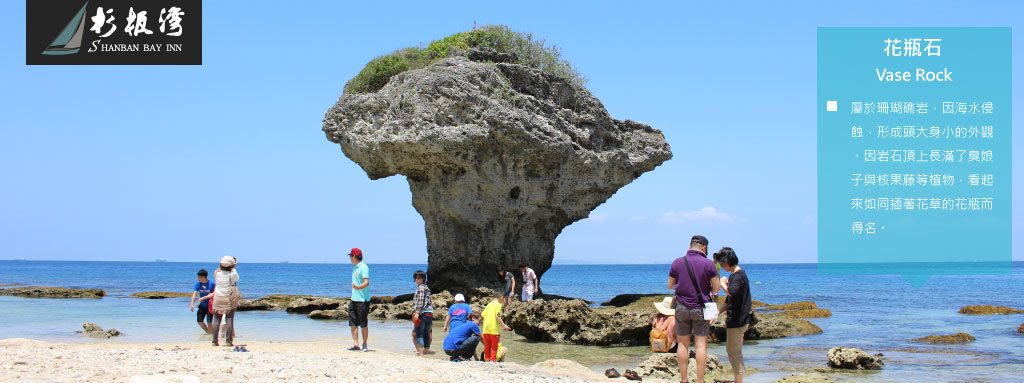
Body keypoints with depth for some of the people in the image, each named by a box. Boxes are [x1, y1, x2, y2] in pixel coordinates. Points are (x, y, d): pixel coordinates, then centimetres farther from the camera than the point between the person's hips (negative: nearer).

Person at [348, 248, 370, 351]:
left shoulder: (364, 267, -12)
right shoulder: (355, 268, 17)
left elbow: (366, 282, -22)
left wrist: (358, 287, -41)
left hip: (363, 300, -9)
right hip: (354, 300, 9)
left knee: (363, 324, -1)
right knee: (353, 323, 3)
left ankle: (364, 345, 7)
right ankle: (355, 344, 3)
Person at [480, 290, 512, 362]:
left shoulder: (489, 304, 14)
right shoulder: (498, 305, -5)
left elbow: (482, 315, 15)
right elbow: (497, 316, -17)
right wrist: (504, 325, -16)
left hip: (486, 329, 6)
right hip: (494, 329, -6)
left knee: (487, 346, 14)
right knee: (494, 346, 4)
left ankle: (487, 359, 17)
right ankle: (493, 360, 1)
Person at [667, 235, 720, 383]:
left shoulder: (677, 262, -1)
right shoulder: (708, 264, -7)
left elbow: (670, 286, 7)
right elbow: (716, 288, -4)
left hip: (682, 308, 2)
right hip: (701, 309, -2)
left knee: (683, 344, 8)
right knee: (701, 344, 2)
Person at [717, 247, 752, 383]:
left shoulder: (739, 275, -17)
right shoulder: (734, 274, 15)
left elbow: (731, 292, -37)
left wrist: (723, 284, -18)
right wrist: (717, 312, 15)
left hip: (738, 321, -11)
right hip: (734, 320, 11)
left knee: (735, 352, -4)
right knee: (731, 350, 21)